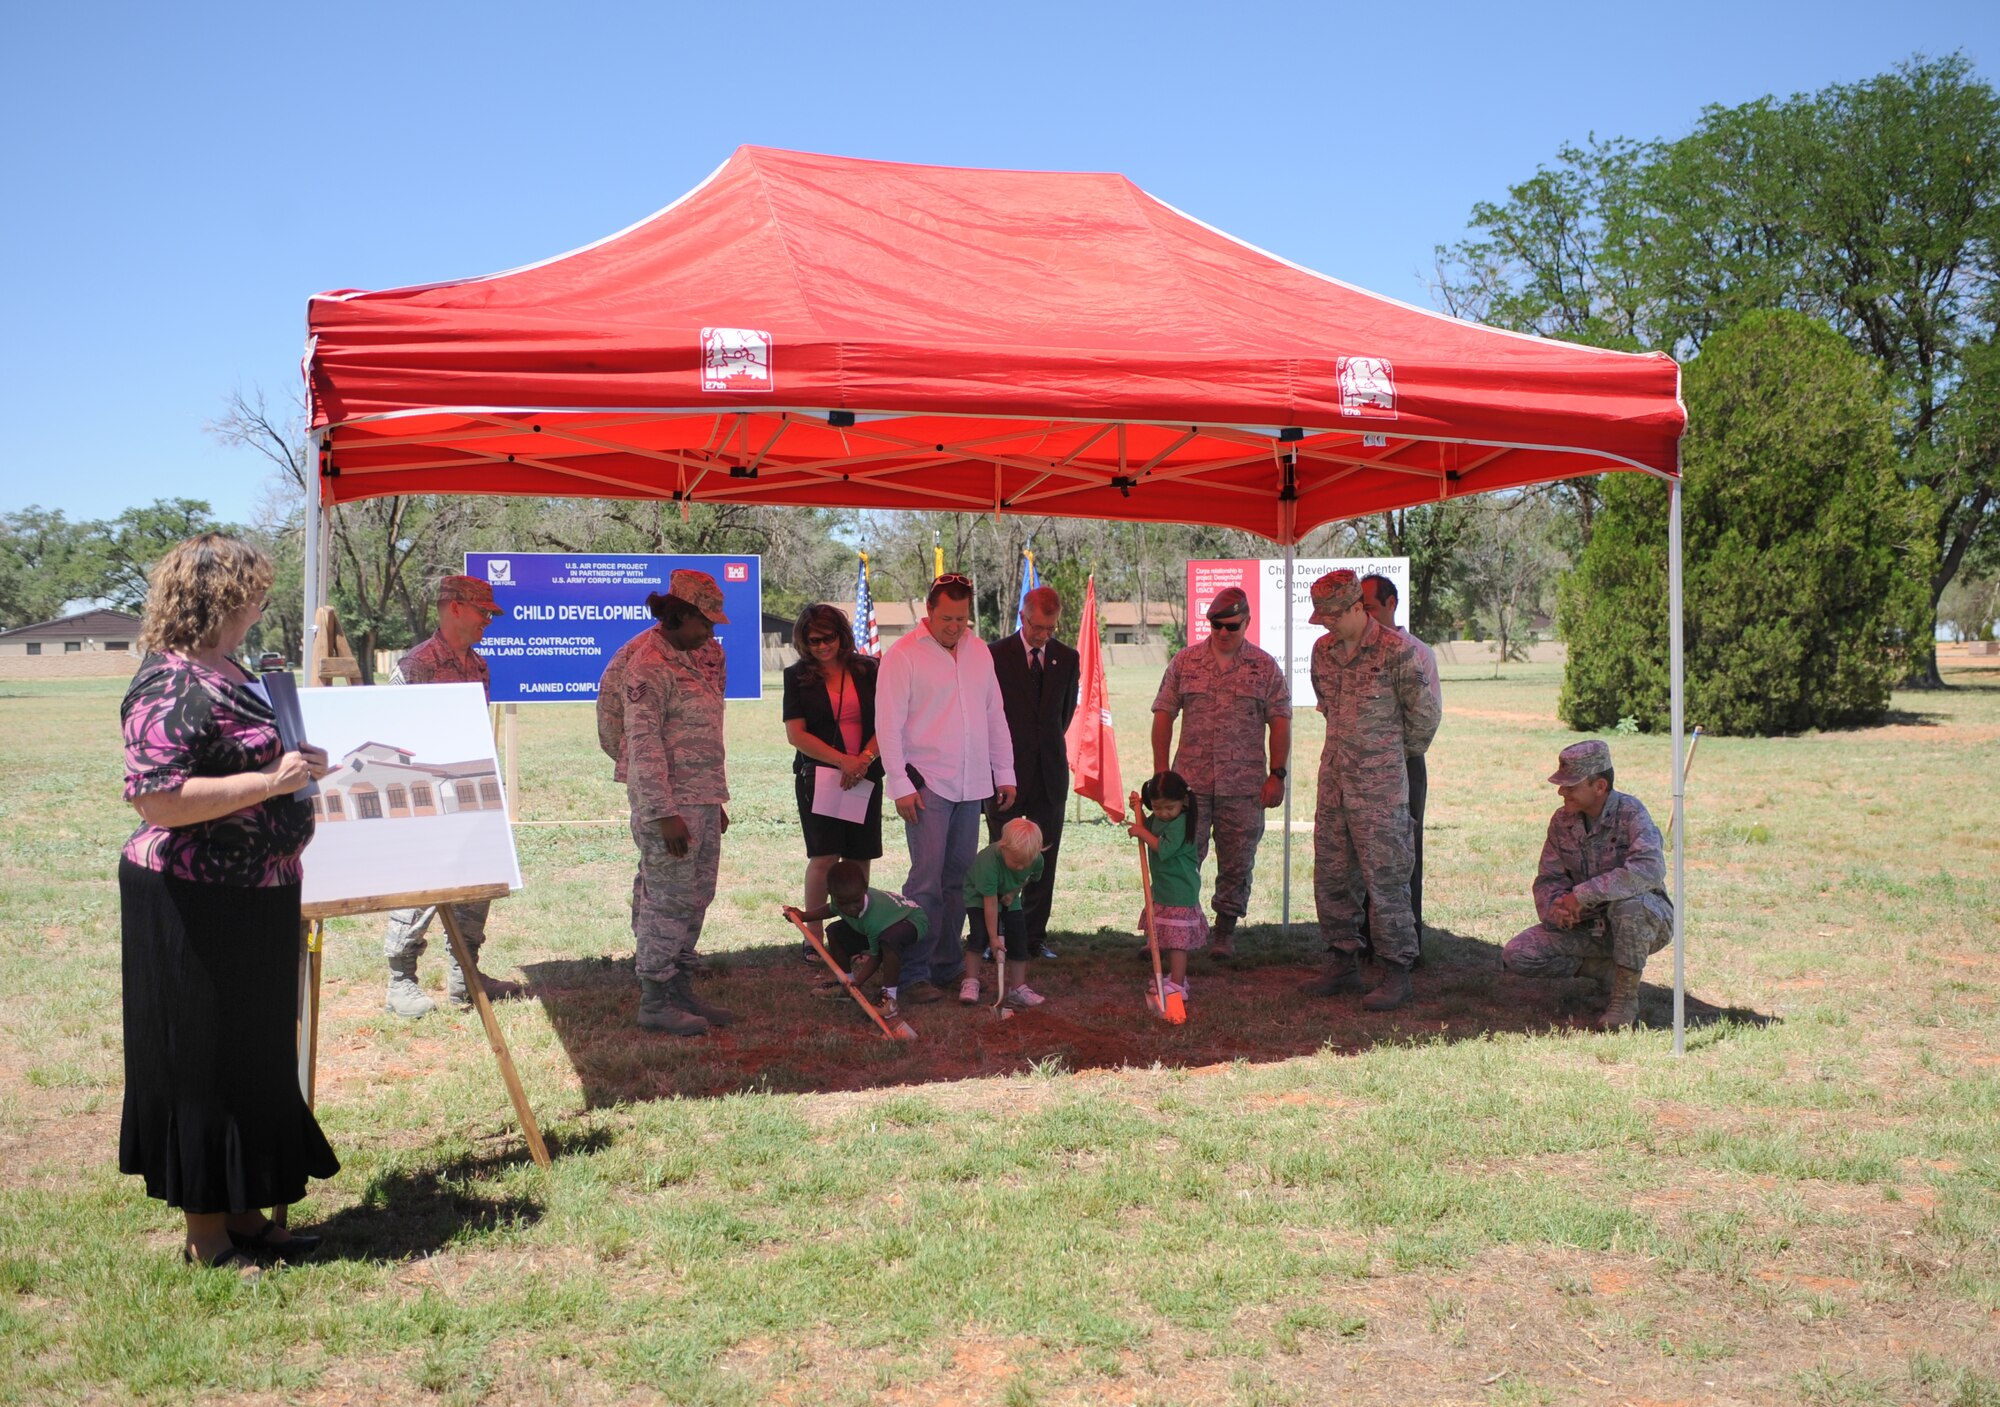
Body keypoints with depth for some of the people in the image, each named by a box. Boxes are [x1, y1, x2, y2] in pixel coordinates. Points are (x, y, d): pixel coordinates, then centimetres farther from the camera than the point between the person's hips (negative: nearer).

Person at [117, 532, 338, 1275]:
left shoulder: (227, 673, 12)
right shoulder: (173, 685, -19)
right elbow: (155, 797, -27)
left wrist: (298, 764, 11)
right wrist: (272, 780, -25)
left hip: (252, 905, 10)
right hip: (195, 910, -10)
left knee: (256, 1059, 17)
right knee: (204, 1064, 3)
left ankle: (242, 1215, 30)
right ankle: (206, 1236, 17)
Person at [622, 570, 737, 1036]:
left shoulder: (695, 657, 14)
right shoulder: (649, 666, -14)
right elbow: (644, 744, -18)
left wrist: (717, 800, 18)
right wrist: (664, 814, -21)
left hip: (704, 802, 9)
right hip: (670, 805, -9)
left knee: (696, 899, 13)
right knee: (669, 901, -3)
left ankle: (680, 990, 23)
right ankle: (654, 1002, 6)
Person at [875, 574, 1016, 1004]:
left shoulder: (979, 652, 13)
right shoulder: (903, 655, -5)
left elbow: (995, 715, 17)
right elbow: (888, 724, -8)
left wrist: (1004, 773, 13)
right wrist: (899, 785, -13)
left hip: (972, 786, 6)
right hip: (927, 785, -6)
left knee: (958, 880, 9)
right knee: (927, 881, -10)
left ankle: (948, 965, 18)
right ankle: (914, 974, -3)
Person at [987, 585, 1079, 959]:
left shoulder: (1068, 658, 8)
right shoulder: (995, 655, -4)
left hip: (1050, 772, 3)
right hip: (1006, 773, -3)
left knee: (1045, 858, 5)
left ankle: (1034, 935, 13)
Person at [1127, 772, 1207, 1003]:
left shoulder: (1180, 823, -20)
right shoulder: (1157, 819, 8)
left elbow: (1164, 849, -29)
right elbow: (1147, 829, 25)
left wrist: (1142, 833, -22)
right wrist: (1138, 811, 10)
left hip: (1180, 892, -10)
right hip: (1163, 889, 10)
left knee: (1177, 939, -10)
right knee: (1167, 938, 19)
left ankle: (1177, 986, -12)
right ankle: (1176, 976, 32)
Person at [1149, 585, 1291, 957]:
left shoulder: (1266, 668, 5)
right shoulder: (1184, 662, 6)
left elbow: (1280, 722, 4)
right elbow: (1163, 715, 6)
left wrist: (1277, 774, -3)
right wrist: (1161, 772, -1)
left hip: (1244, 786, 0)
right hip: (1191, 783, 0)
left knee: (1237, 864, 7)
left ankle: (1225, 931, 20)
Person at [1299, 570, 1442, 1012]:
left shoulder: (1397, 652, -13)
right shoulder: (1323, 650, 7)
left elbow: (1425, 714, -6)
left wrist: (1398, 752, 7)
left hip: (1380, 785, -7)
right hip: (1333, 779, 7)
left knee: (1385, 877, -3)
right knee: (1330, 875, 10)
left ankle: (1396, 972, 6)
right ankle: (1344, 963, 22)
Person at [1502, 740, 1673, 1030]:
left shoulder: (1629, 812, -20)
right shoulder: (1562, 820, -2)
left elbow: (1651, 868, -37)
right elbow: (1548, 879, 1)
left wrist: (1582, 895, -36)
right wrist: (1555, 907, -24)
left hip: (1648, 921, -5)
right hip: (1589, 926, 5)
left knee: (1627, 903, -41)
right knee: (1516, 955, -12)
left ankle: (1627, 995, -19)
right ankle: (1609, 968, 3)